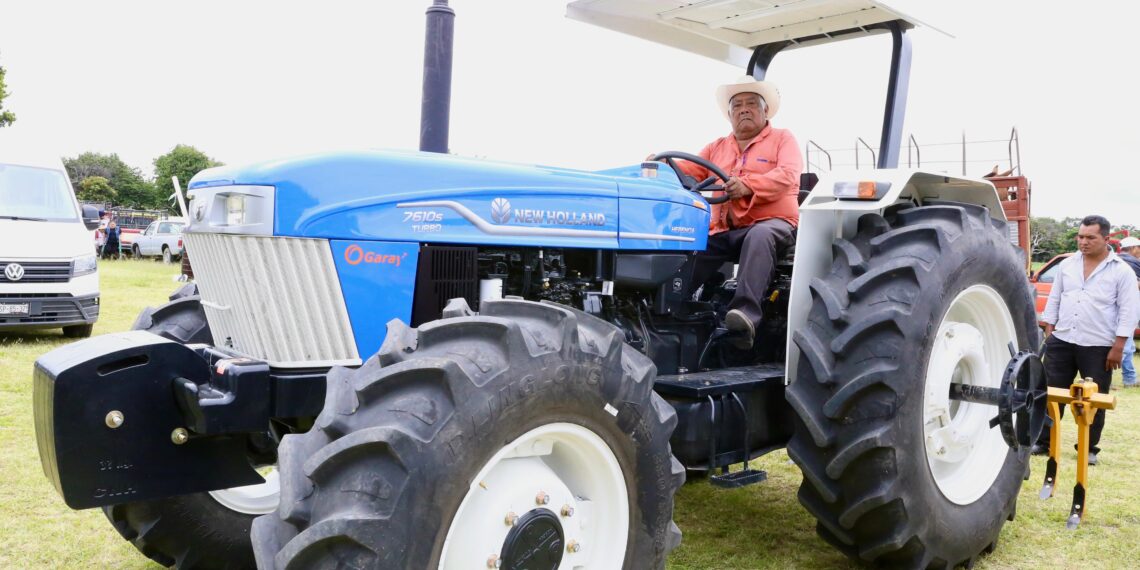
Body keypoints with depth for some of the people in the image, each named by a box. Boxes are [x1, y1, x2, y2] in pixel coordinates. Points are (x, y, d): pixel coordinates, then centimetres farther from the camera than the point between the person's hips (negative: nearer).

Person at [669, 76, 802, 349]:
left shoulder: (783, 139, 10)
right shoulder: (717, 147, 25)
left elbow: (786, 176, -10)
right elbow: (691, 170, 12)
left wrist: (748, 185, -28)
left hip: (770, 225, -5)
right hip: (723, 232, 5)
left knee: (759, 236, -40)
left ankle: (746, 312, -52)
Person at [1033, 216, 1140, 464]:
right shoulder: (1067, 265, 7)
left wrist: (1118, 347, -11)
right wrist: (1049, 332, 8)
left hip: (1098, 347, -3)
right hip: (1061, 342, 3)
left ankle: (1089, 449, 18)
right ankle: (1042, 442, 16)